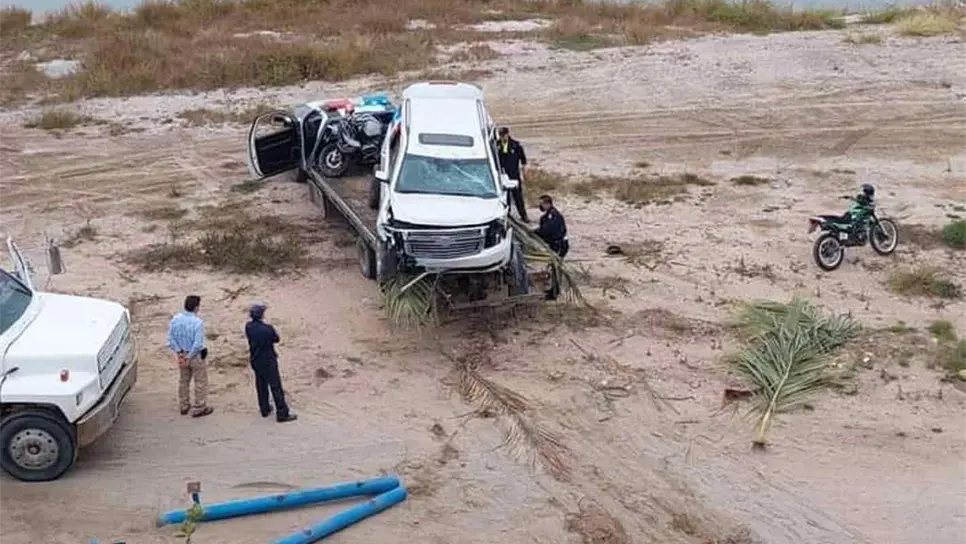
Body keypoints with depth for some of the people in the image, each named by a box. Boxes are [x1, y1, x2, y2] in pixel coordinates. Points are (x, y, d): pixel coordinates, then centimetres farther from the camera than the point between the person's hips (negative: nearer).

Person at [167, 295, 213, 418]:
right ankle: (198, 409, 17)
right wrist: (190, 357, -13)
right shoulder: (198, 322, -25)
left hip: (182, 354, 6)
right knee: (200, 382, 10)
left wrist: (179, 352, -2)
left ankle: (184, 406, 34)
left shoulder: (175, 319, -8)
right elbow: (198, 344, -25)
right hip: (196, 356, -6)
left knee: (183, 381, 22)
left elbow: (171, 339, -5)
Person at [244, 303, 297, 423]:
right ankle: (282, 414, 4)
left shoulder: (248, 327, -8)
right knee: (275, 386, 1)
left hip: (255, 361, 6)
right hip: (268, 362, -6)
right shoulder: (268, 328, -24)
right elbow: (276, 339, -7)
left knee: (261, 386, 20)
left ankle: (264, 409, 32)